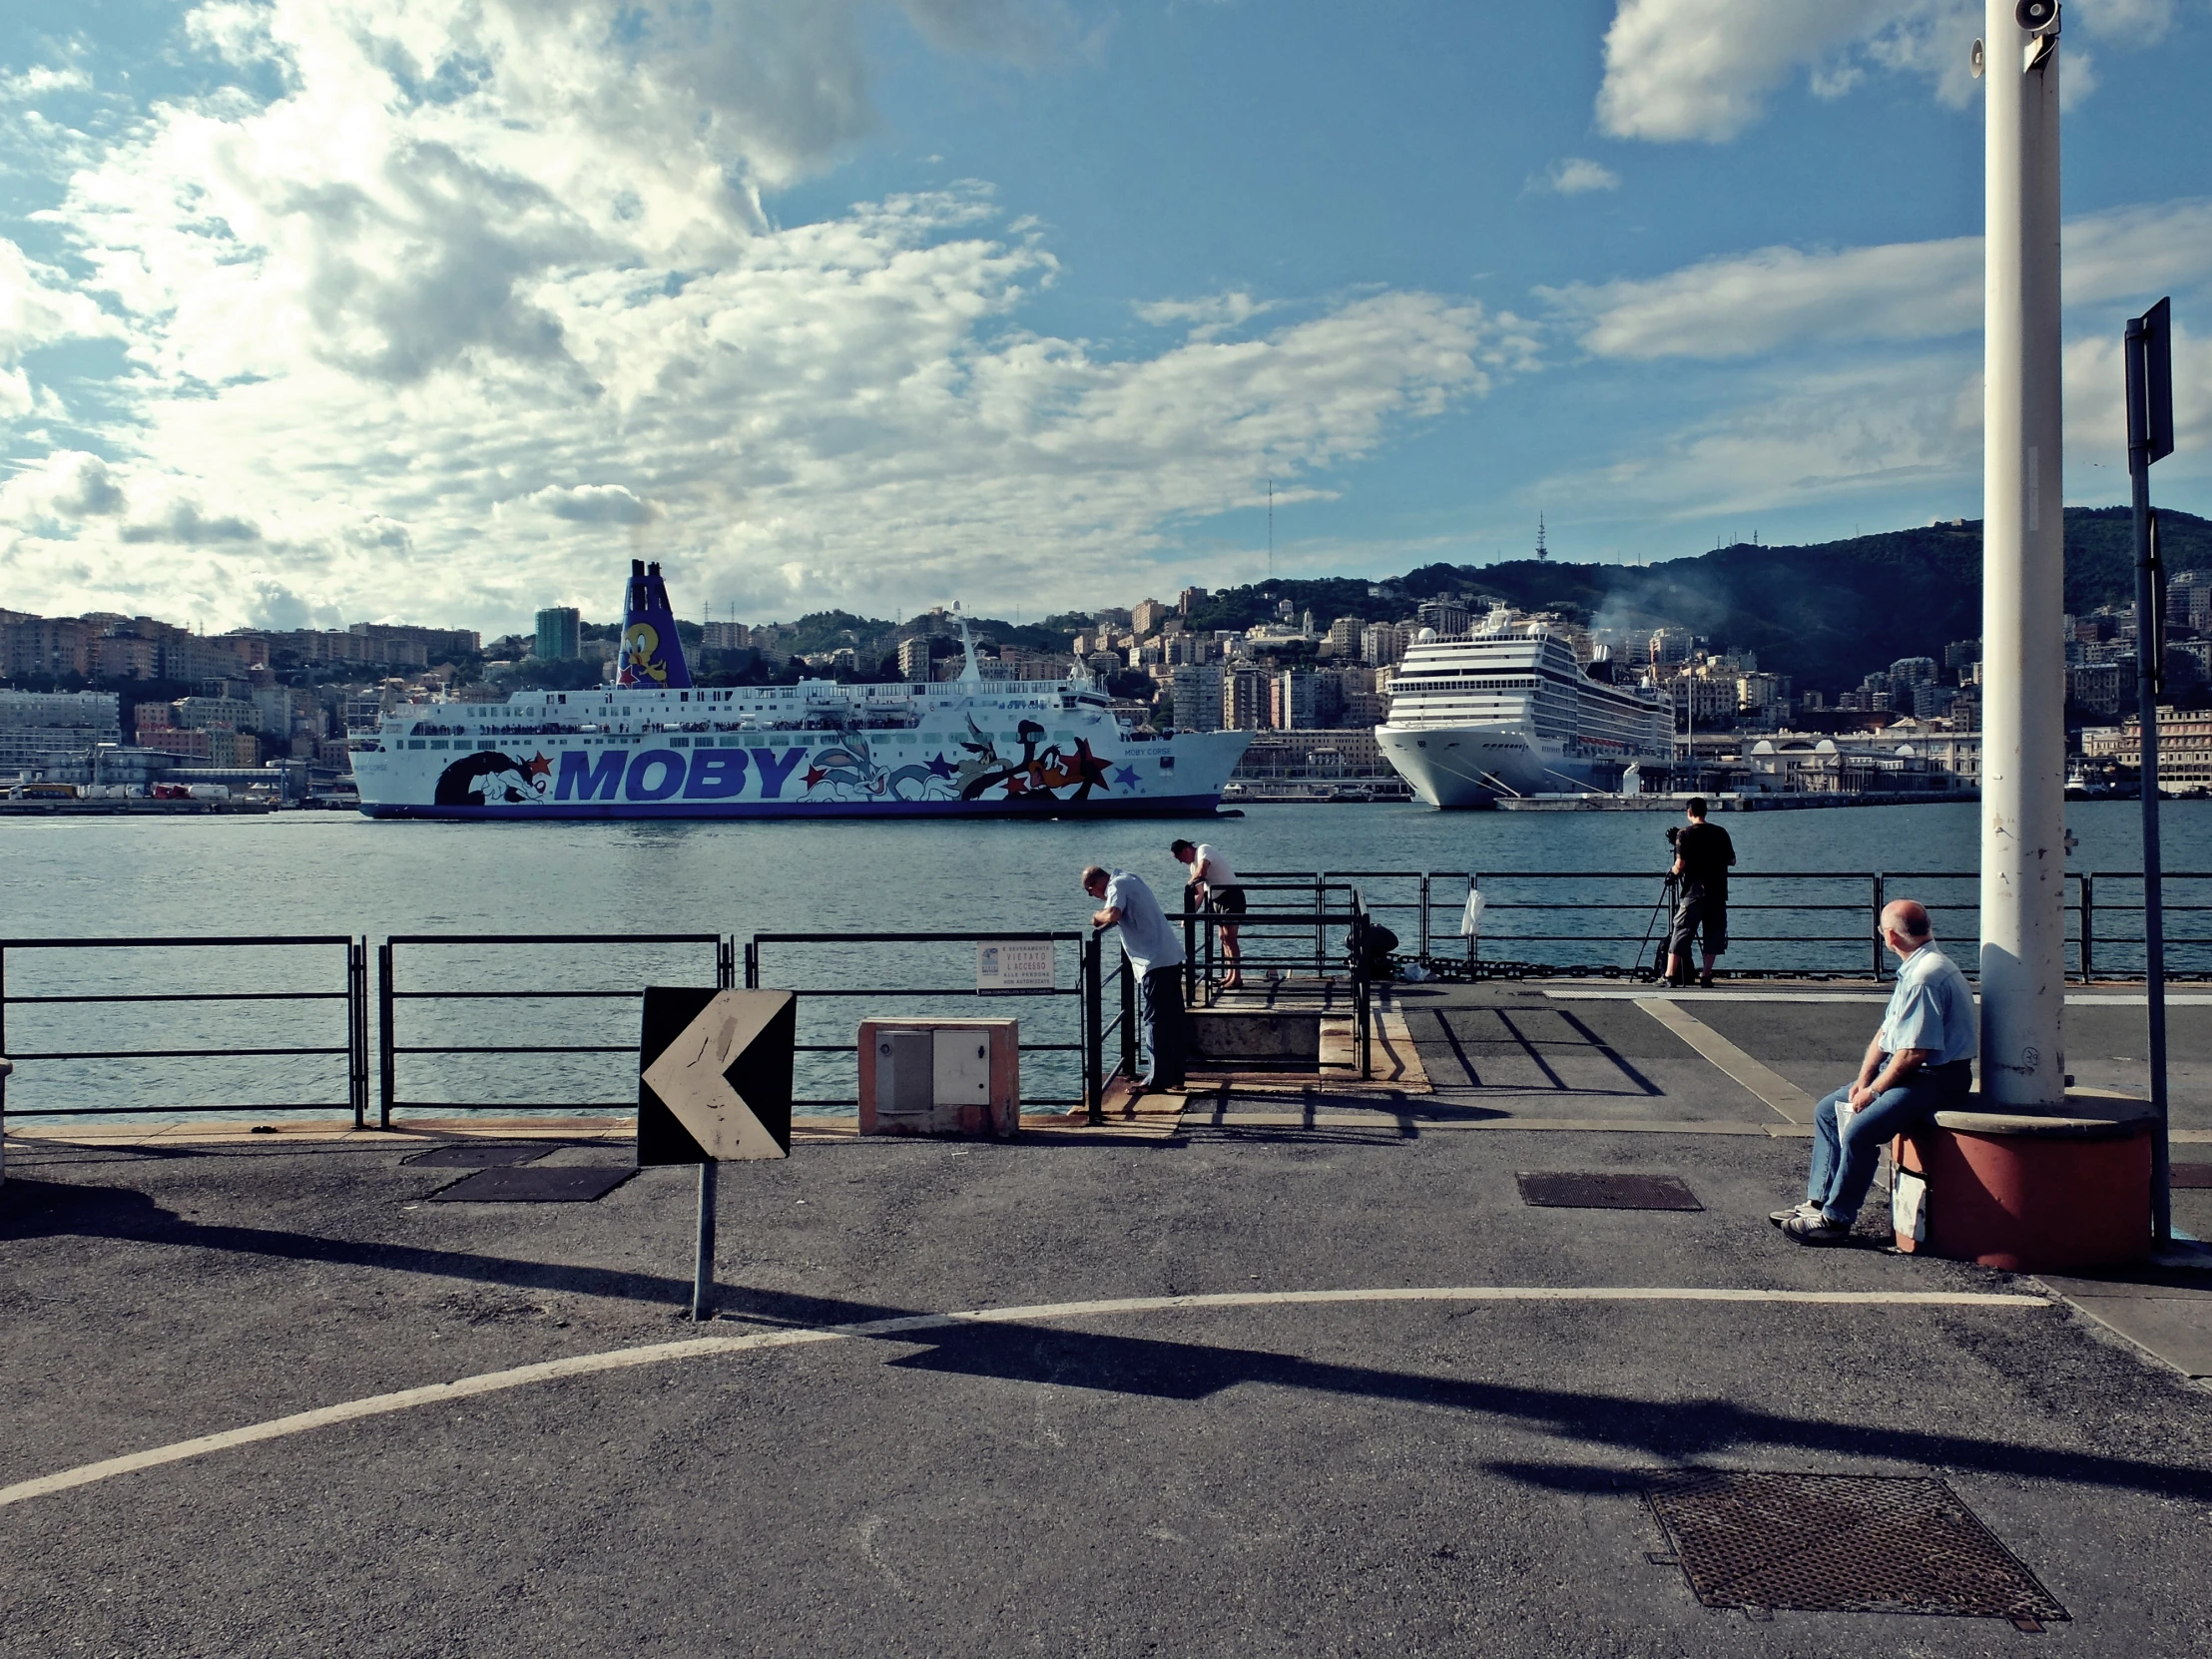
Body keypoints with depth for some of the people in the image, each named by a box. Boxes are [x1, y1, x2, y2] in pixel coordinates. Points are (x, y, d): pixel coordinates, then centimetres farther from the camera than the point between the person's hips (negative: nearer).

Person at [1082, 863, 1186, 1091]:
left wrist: (1098, 916, -8)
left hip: (1155, 962, -9)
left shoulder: (1116, 885, -10)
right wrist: (1104, 917, 13)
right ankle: (1175, 1076, 18)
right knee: (1172, 1019, 12)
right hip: (1172, 957, 9)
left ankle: (1157, 1079, -1)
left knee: (1155, 1021, -4)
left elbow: (1112, 914, -28)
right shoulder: (1129, 879, 18)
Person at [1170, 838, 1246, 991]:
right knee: (1224, 937, 12)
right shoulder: (1194, 865, 14)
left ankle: (1237, 978, -12)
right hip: (1217, 899, 10)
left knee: (1229, 937, -12)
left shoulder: (1204, 851, -14)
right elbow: (1200, 893, 16)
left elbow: (1202, 872, -35)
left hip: (1231, 895, -10)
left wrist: (1188, 885, -16)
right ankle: (1230, 975, 18)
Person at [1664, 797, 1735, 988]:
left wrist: (1673, 872, 9)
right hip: (1718, 892, 3)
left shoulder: (1684, 833, -5)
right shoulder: (1720, 832, 6)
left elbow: (1680, 865, -11)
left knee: (1681, 932, -2)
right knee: (1713, 934, 12)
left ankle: (1670, 975, -9)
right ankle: (1706, 976, 11)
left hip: (1694, 891, -3)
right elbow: (1731, 860, 12)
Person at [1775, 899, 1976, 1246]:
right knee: (1827, 1111, 8)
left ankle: (1835, 1219, -12)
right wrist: (1863, 1080, 2)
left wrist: (1874, 1090, -14)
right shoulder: (1913, 969, 11)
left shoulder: (1925, 976, -22)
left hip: (1936, 1078, -11)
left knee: (1859, 1130, -25)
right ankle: (1818, 1201, 8)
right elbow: (1885, 1034, 13)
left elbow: (1914, 1052, -24)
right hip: (1907, 1071, 11)